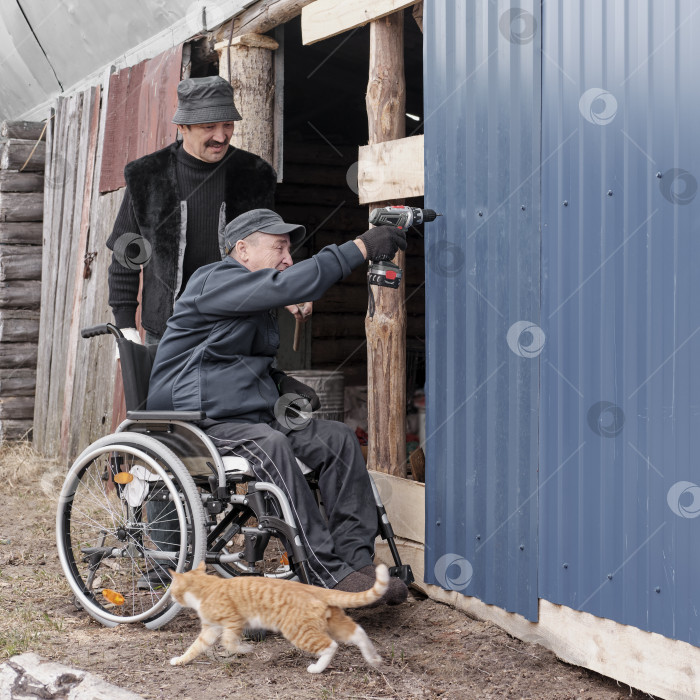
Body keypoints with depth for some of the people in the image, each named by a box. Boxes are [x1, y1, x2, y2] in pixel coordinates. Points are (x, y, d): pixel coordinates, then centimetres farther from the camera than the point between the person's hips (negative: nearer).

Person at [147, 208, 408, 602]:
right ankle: (328, 574, -36)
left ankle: (355, 559, -15)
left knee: (339, 438, -9)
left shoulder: (258, 304, 20)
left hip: (253, 418, 9)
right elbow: (289, 285, -26)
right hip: (199, 425, -9)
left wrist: (280, 382, 10)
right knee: (271, 445, -37)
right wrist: (361, 247, -24)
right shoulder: (214, 282, -11)